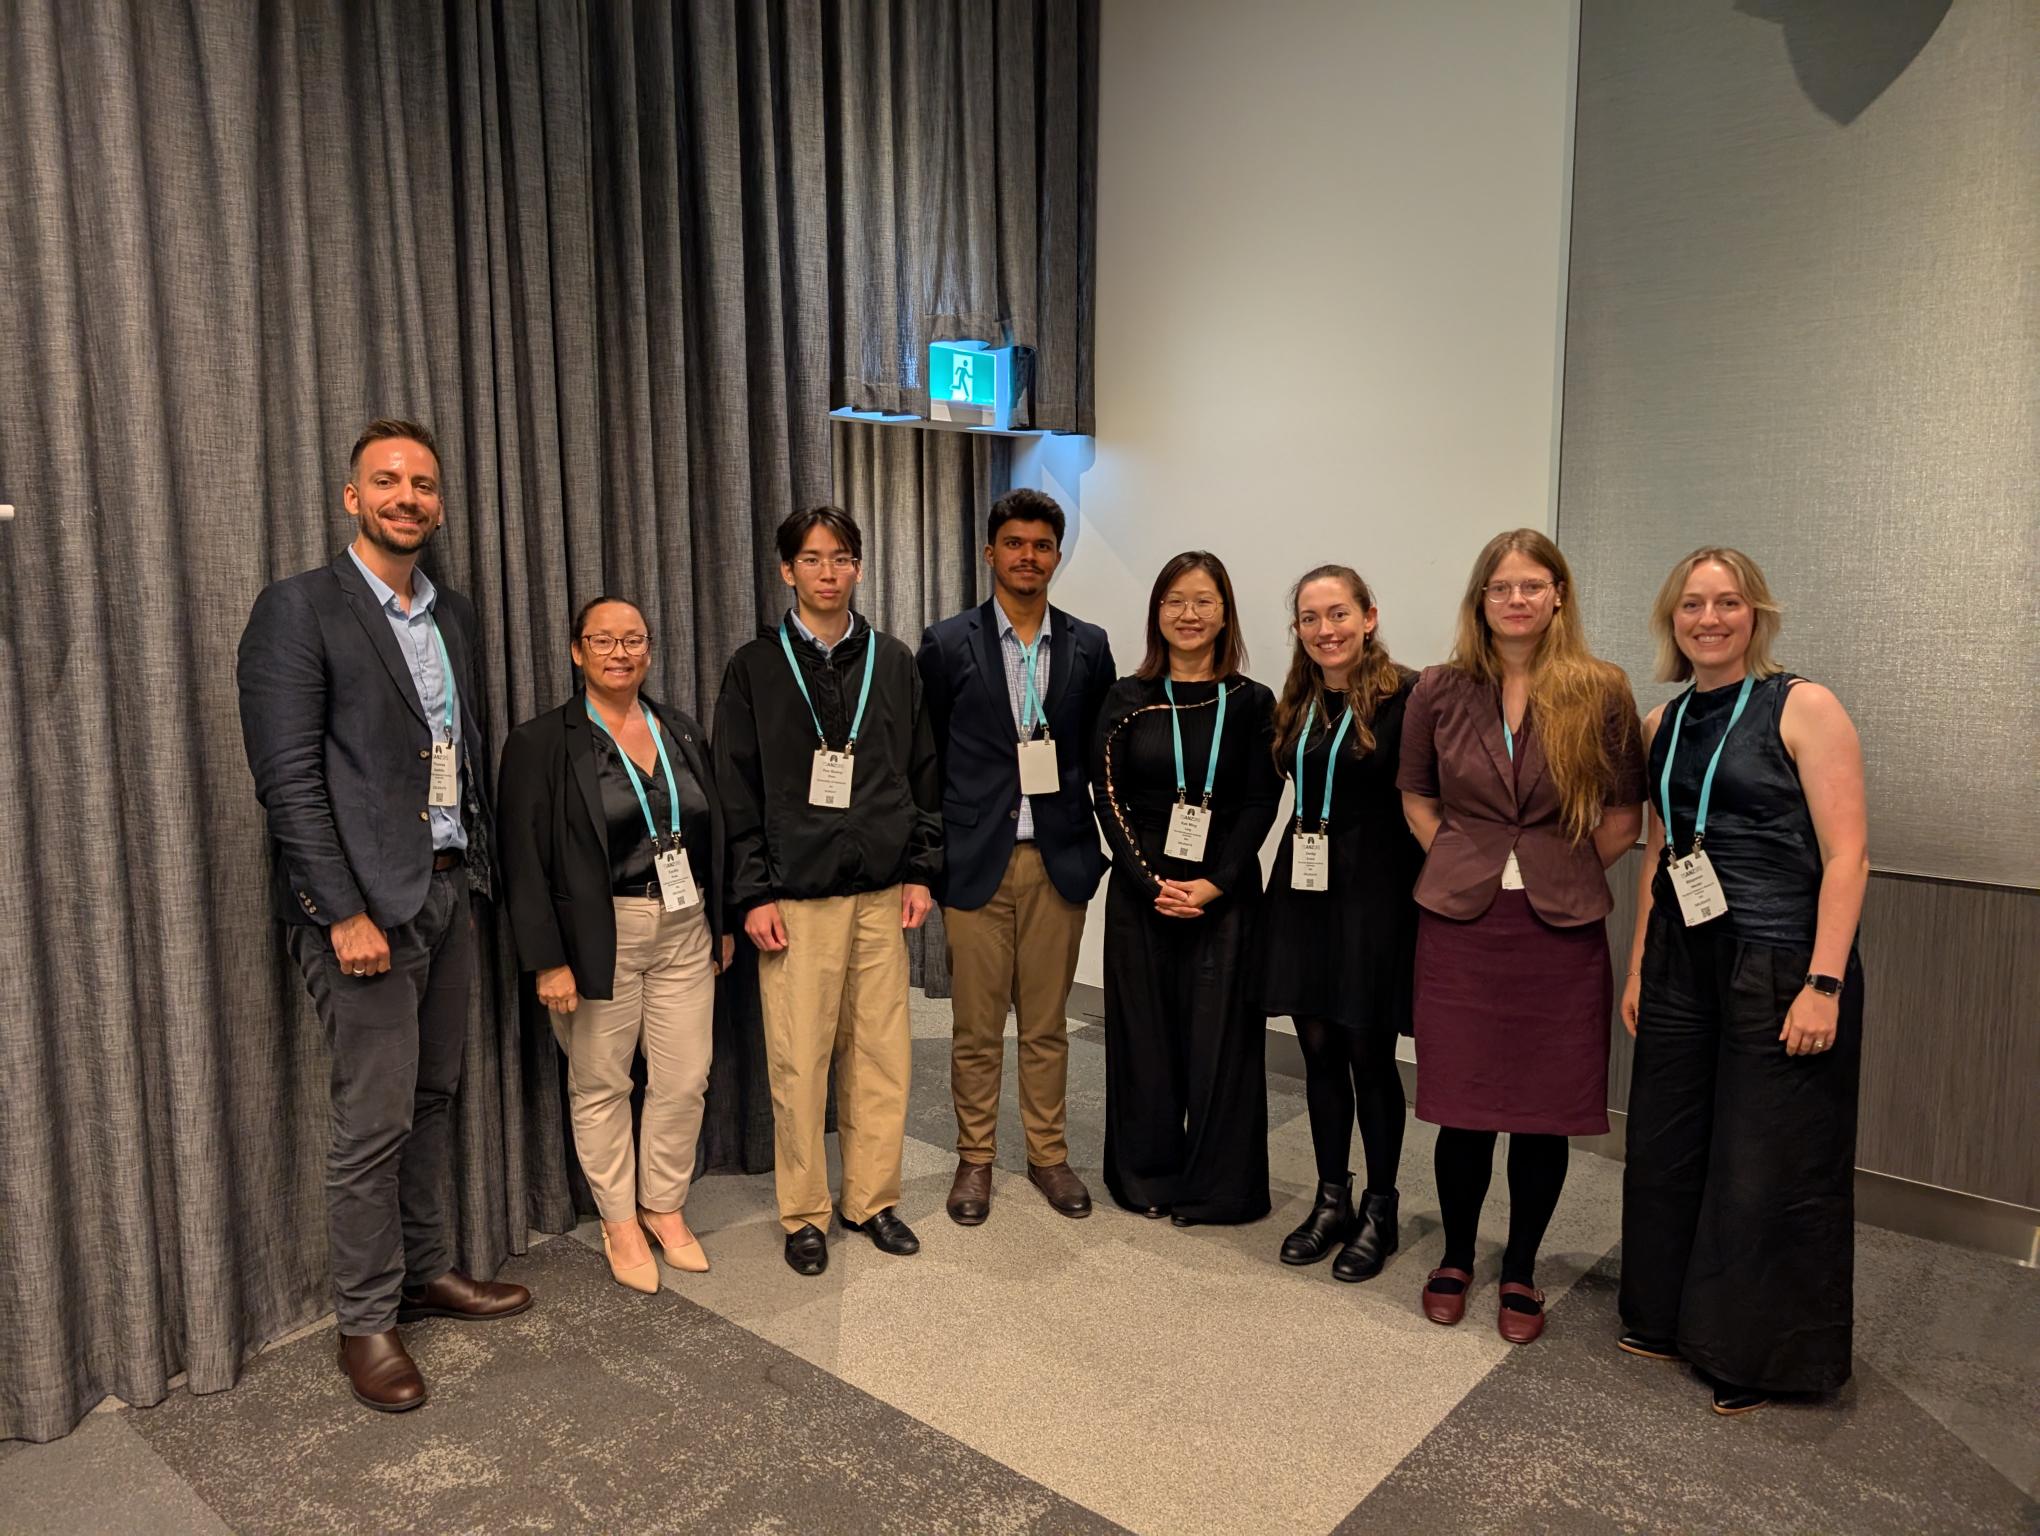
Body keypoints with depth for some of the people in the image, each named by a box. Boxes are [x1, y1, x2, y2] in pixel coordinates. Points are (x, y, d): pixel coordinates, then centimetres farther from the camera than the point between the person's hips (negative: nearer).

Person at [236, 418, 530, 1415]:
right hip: (362, 901, -6)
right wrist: (346, 913, -17)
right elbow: (288, 778, -14)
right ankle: (366, 1322, 16)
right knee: (375, 1119, 0)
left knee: (431, 1099, 16)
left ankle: (425, 1272, 31)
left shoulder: (455, 617, 13)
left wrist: (476, 872, 9)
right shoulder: (298, 610, -8)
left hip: (448, 892, 7)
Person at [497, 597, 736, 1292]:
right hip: (600, 937, -4)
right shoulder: (541, 743, -5)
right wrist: (548, 960, -13)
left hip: (685, 930, 4)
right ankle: (619, 1222, 25)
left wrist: (723, 924, 11)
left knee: (685, 1078, 7)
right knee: (601, 1084, 7)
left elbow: (714, 835, 14)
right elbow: (524, 863, -9)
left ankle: (666, 1207, 27)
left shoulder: (684, 734, 9)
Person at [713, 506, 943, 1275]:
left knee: (882, 1052, 6)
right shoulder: (755, 667, 3)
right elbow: (737, 789, 0)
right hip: (794, 894, -2)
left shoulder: (893, 662, 10)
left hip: (881, 892, 3)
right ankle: (804, 1212, 17)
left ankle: (872, 1198, 22)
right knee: (799, 1059, 1)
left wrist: (920, 871, 5)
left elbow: (924, 773, 12)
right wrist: (752, 894, -6)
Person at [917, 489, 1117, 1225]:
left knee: (1047, 1025, 12)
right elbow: (926, 760, 1)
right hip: (975, 860, -2)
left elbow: (1101, 754, 10)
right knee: (976, 1028, 8)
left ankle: (1048, 1154, 27)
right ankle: (975, 1158, 24)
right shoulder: (947, 643, -2)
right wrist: (926, 859, 0)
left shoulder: (1088, 646, 5)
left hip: (1060, 860, 2)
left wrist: (1111, 842, 5)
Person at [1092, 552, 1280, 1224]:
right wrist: (1153, 883, -11)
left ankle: (1215, 1186, 19)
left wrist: (1214, 884, -13)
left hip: (1224, 893, -1)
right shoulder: (1127, 699, 4)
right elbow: (1110, 798, 0)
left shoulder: (1251, 703, 2)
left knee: (1219, 1038, 4)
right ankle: (1148, 1177, 23)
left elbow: (1260, 804, -2)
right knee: (1145, 1035, 7)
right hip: (1140, 892, 1)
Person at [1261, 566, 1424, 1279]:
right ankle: (1332, 1200, 27)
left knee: (1368, 1053, 4)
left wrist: (1418, 890, -16)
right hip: (1303, 887, 6)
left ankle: (1379, 1211, 22)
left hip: (1373, 891, -5)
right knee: (1319, 1050, 12)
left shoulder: (1406, 695, -11)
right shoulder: (1296, 704, 9)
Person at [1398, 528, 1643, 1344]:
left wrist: (1567, 872, 0)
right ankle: (1455, 1259, 28)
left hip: (1560, 928, 0)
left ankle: (1521, 1272, 27)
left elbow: (1626, 812, 5)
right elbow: (1416, 796, 14)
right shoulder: (1441, 690, 2)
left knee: (1545, 1112, 7)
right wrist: (1460, 864, 5)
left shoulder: (1601, 692, -2)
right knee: (1462, 1107, 6)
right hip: (1459, 922, 1)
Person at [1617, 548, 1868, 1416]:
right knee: (1665, 1147, 13)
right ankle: (1668, 1319, 33)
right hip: (1682, 961, 6)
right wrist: (1638, 966, 13)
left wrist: (1824, 984, -18)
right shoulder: (1663, 724, 10)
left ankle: (1755, 1356, 23)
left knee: (1767, 1168, 4)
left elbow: (1846, 853, -12)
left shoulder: (1803, 708, -7)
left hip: (1780, 963, -6)